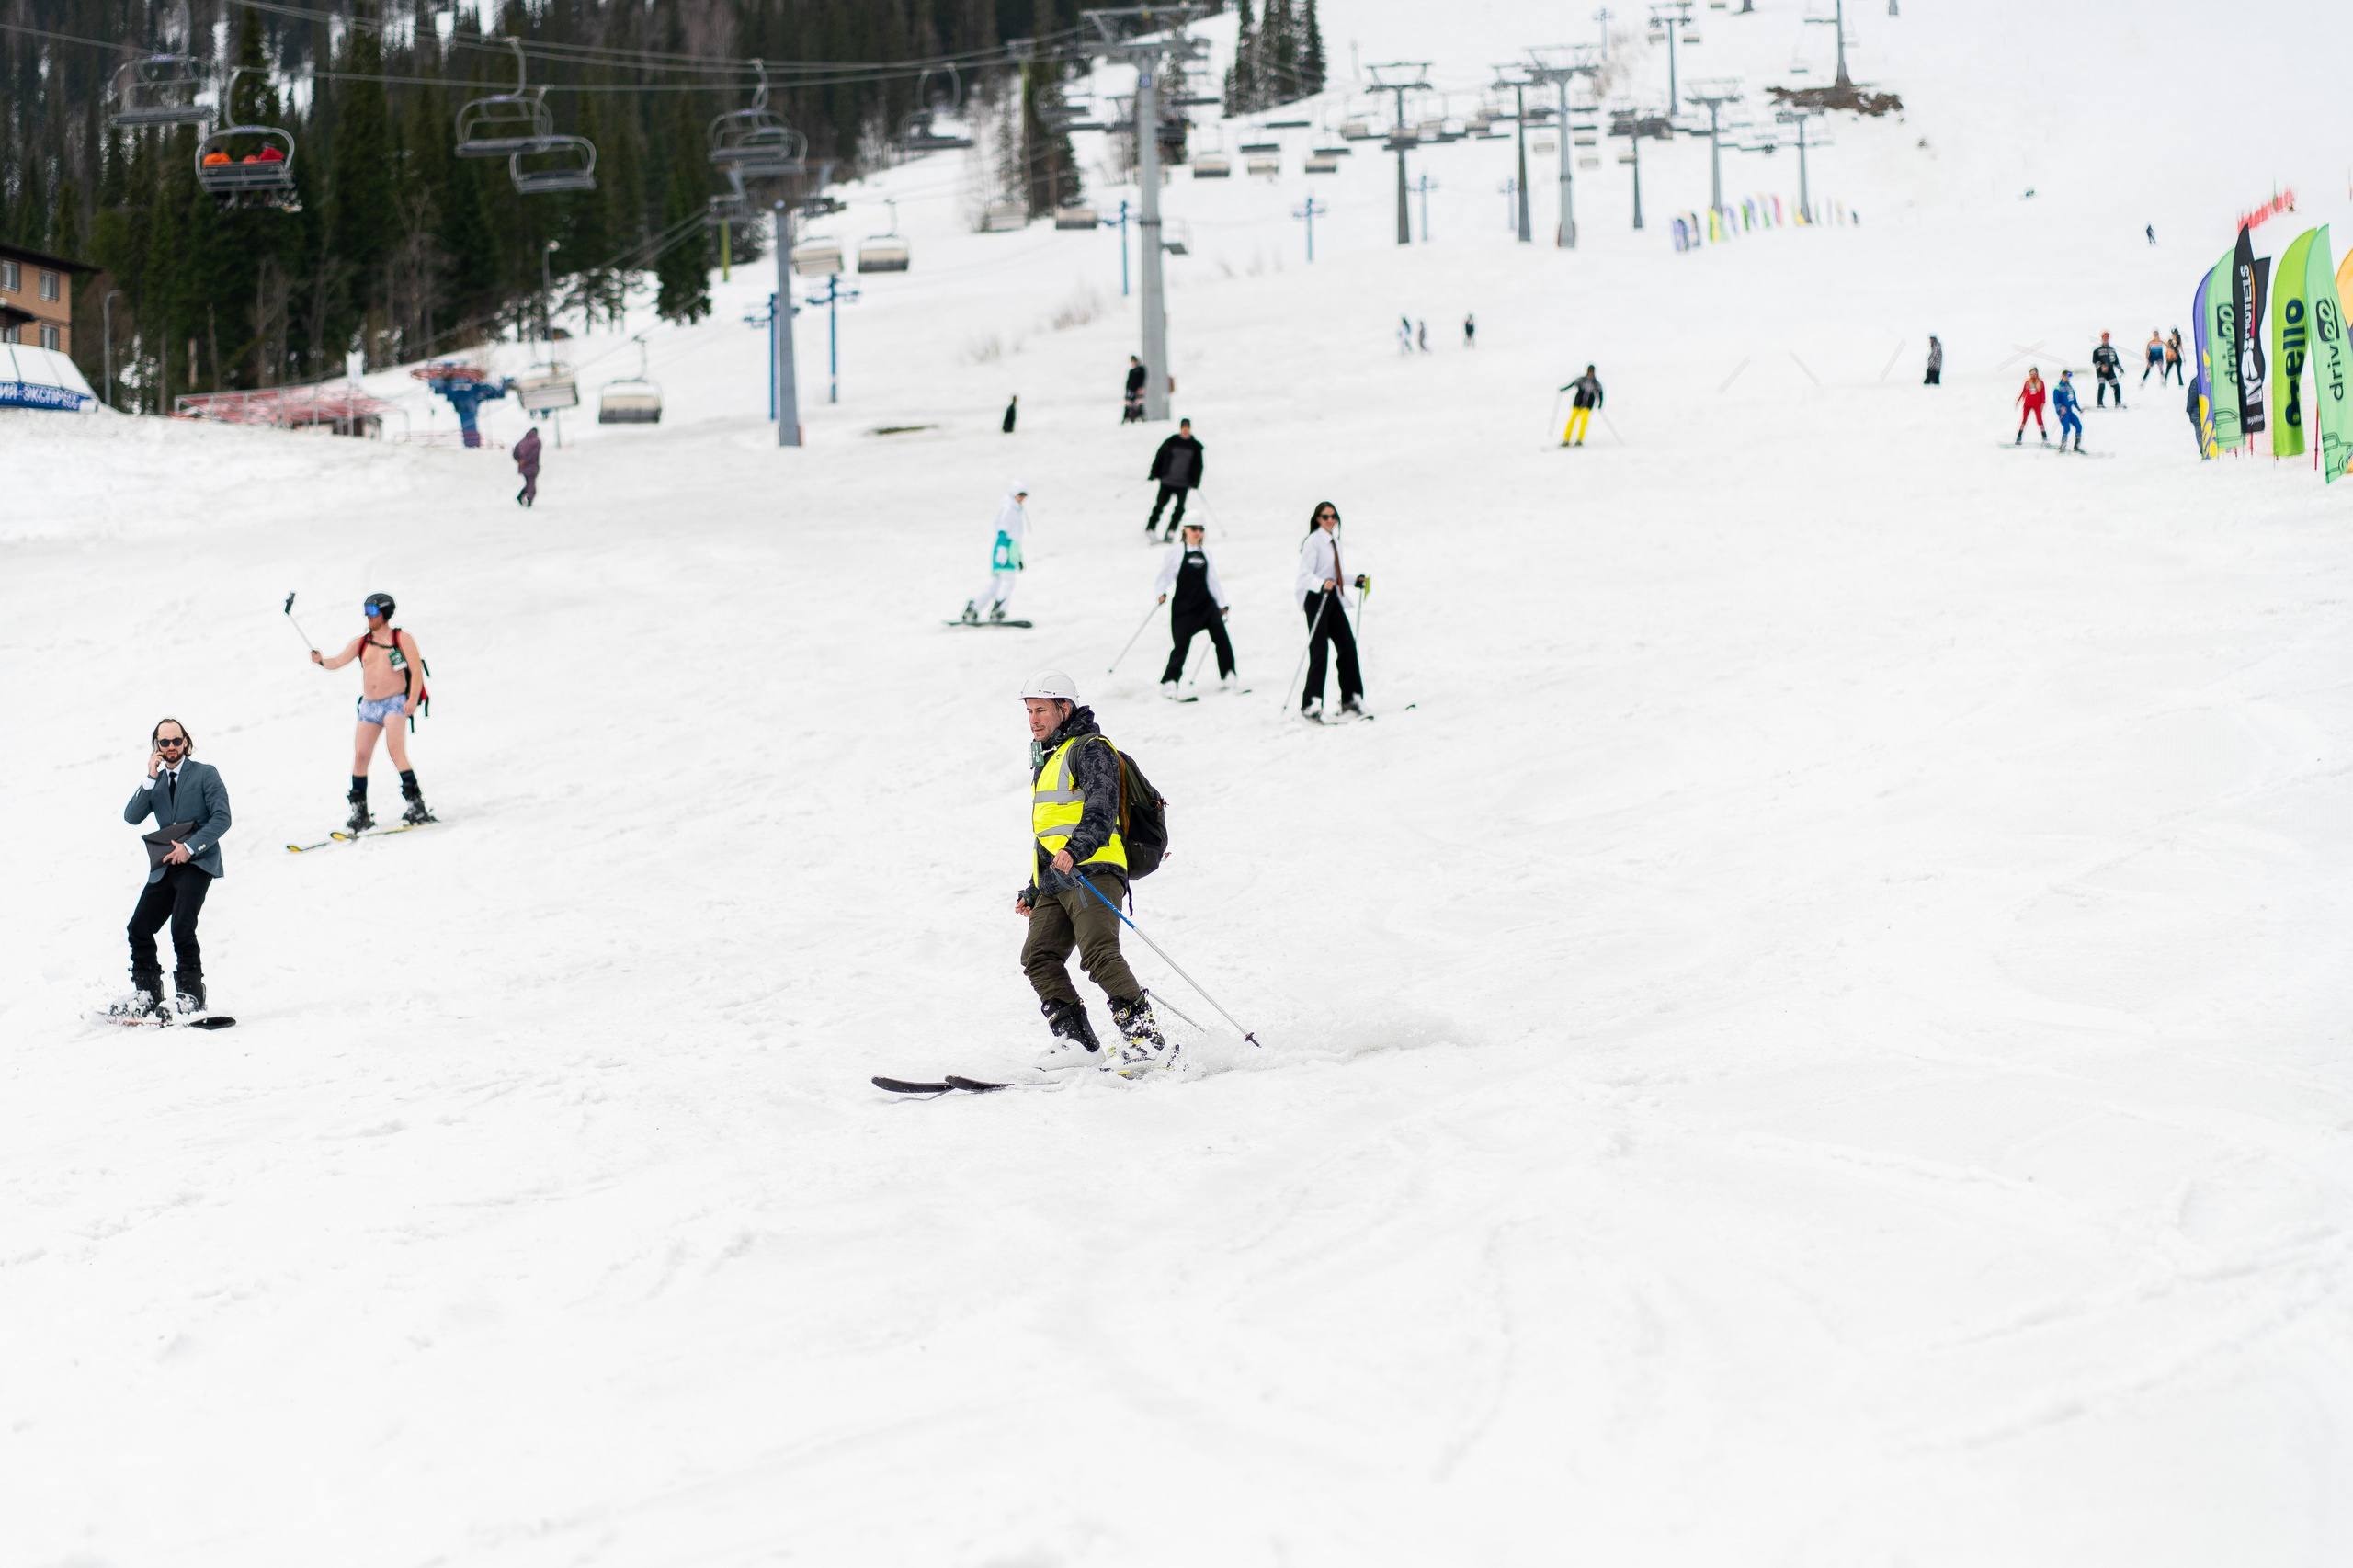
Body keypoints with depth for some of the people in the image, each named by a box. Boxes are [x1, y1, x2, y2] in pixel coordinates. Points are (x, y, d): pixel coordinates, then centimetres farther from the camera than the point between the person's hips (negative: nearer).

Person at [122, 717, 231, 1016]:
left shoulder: (205, 774, 2)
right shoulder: (155, 781, 17)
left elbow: (222, 818, -8)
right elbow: (132, 817, 2)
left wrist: (190, 846, -16)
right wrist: (150, 779, -8)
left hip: (197, 862, -6)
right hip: (165, 867, 6)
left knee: (182, 929, -22)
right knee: (139, 929, -2)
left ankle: (191, 995, -14)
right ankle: (148, 993, 12)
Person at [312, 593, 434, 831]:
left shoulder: (401, 639, 2)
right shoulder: (361, 643, 13)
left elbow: (417, 670, -3)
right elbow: (338, 662, 5)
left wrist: (412, 699, -17)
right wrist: (322, 661, -17)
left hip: (395, 703, -5)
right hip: (369, 706, 5)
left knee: (396, 750, -21)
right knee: (360, 755, -4)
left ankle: (416, 805, -21)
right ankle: (360, 814, 6)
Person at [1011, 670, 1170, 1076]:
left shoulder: (1090, 750, 0)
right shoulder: (1046, 760, 30)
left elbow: (1101, 814, -14)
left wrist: (1075, 849, -31)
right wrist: (1032, 892, 33)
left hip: (1092, 871, -9)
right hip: (1053, 882, 9)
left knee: (1099, 954, -25)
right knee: (1039, 957, -10)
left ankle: (1146, 1040, -29)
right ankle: (1077, 1042, -12)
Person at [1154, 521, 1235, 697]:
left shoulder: (1205, 554, 14)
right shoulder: (1176, 553, 2)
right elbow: (1166, 575, 1)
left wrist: (1221, 603, 16)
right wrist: (1161, 593, -17)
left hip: (1206, 603, 3)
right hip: (1184, 606, -3)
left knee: (1220, 636, -14)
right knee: (1182, 644, -8)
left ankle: (1227, 679, -8)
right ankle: (1169, 684, 6)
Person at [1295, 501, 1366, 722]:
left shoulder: (1335, 540, 15)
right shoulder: (1313, 541, -10)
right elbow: (1305, 574, -18)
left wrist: (1355, 581, 17)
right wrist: (1322, 584, -35)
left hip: (1332, 597, 8)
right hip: (1315, 598, -8)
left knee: (1348, 644, 1)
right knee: (1319, 650, -12)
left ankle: (1350, 698, 9)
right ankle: (1310, 705, -10)